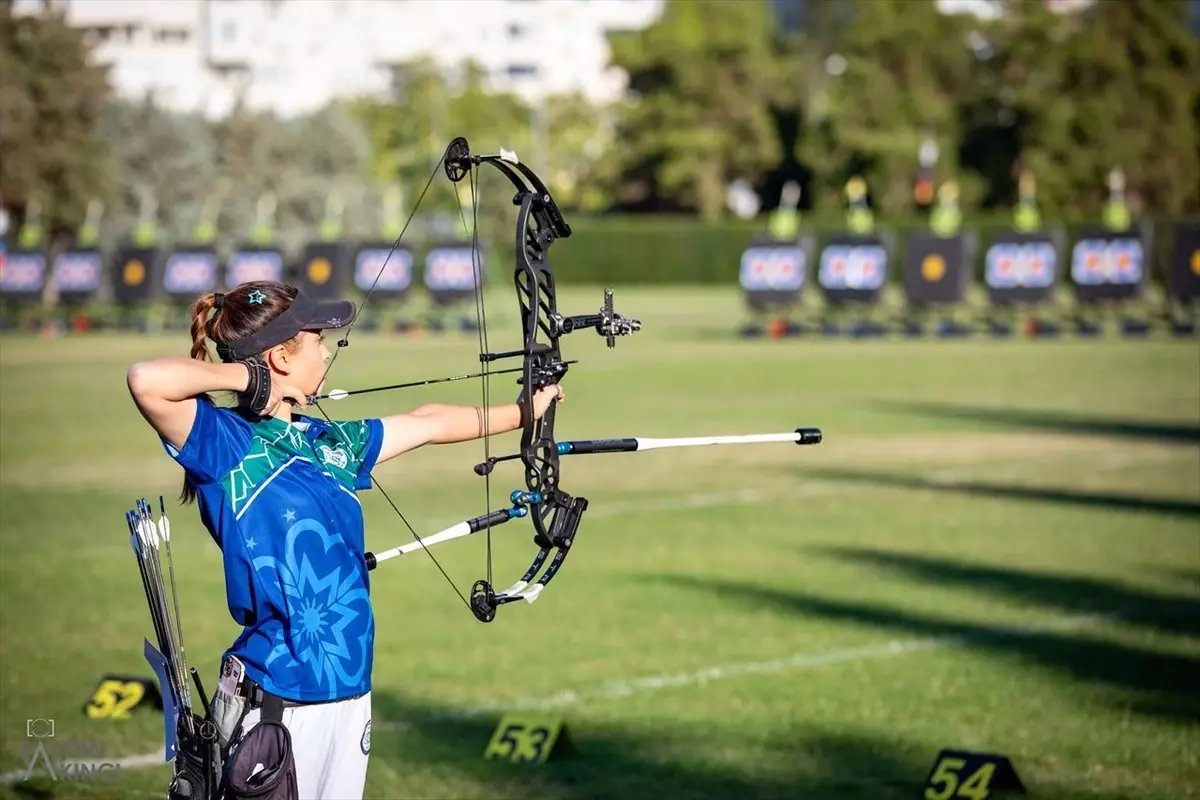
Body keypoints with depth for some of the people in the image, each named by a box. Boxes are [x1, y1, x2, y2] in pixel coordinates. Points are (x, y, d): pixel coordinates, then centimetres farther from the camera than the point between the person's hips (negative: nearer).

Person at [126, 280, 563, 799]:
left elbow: (426, 424, 27)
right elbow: (147, 381, -29)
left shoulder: (328, 444, 12)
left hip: (347, 695, 8)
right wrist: (246, 376, -14)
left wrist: (522, 412, 38)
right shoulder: (225, 444, -10)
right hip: (275, 704, -7)